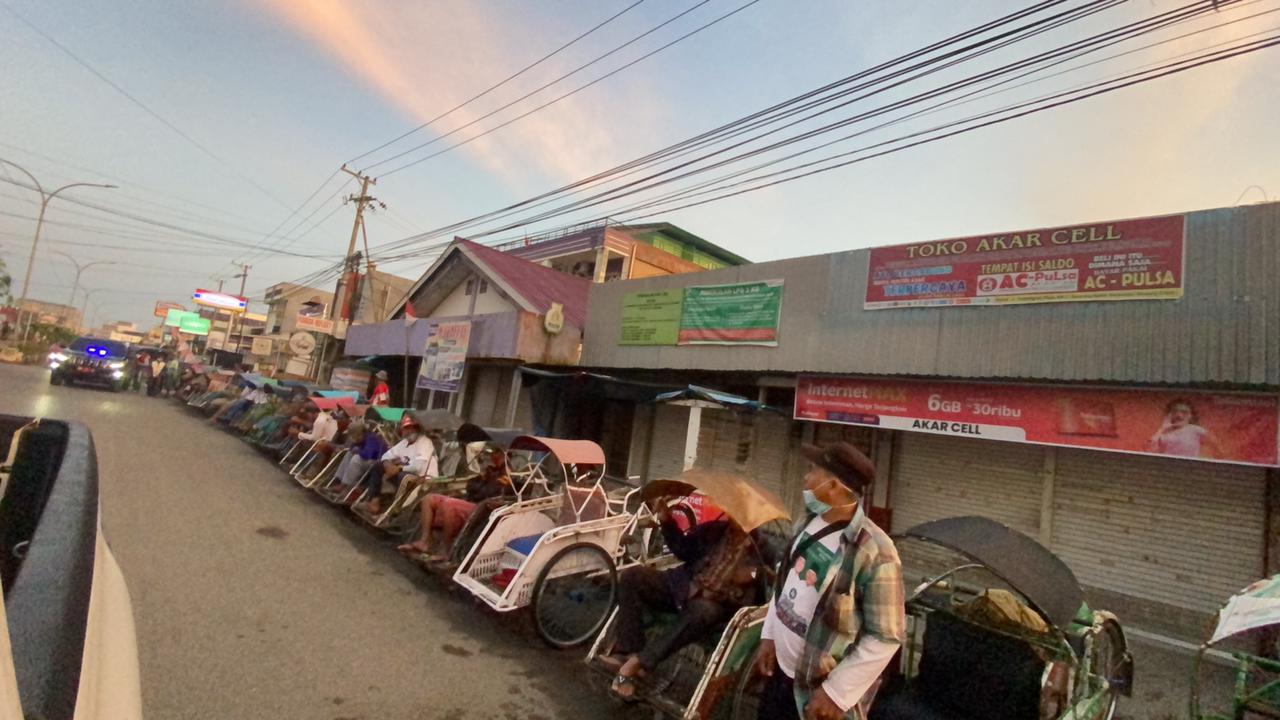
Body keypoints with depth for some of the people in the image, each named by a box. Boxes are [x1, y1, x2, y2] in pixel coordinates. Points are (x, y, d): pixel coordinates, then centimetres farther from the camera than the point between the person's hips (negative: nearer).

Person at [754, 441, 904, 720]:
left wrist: (836, 691, -18)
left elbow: (886, 637, -20)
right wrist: (768, 635, 7)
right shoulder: (807, 522, -2)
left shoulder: (875, 553, -25)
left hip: (819, 689, -6)